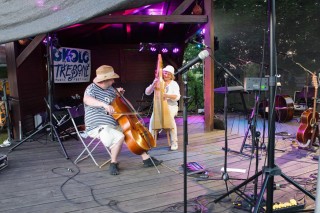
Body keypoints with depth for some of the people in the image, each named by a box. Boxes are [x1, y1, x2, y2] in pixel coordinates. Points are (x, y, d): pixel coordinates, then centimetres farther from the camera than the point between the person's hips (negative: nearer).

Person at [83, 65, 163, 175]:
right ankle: (113, 164, -13)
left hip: (114, 125, 9)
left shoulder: (110, 89, 12)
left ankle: (146, 158, 13)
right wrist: (104, 104, -48)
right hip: (98, 128, -9)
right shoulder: (92, 88, -11)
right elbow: (87, 99, -35)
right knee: (119, 137, -33)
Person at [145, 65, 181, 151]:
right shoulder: (158, 82, 8)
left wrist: (167, 95, -28)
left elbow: (177, 97, -10)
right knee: (153, 118, -29)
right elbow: (147, 92, 0)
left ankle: (174, 142, -24)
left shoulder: (174, 84, 4)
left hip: (171, 106, -1)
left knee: (170, 117, -33)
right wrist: (153, 84, -17)